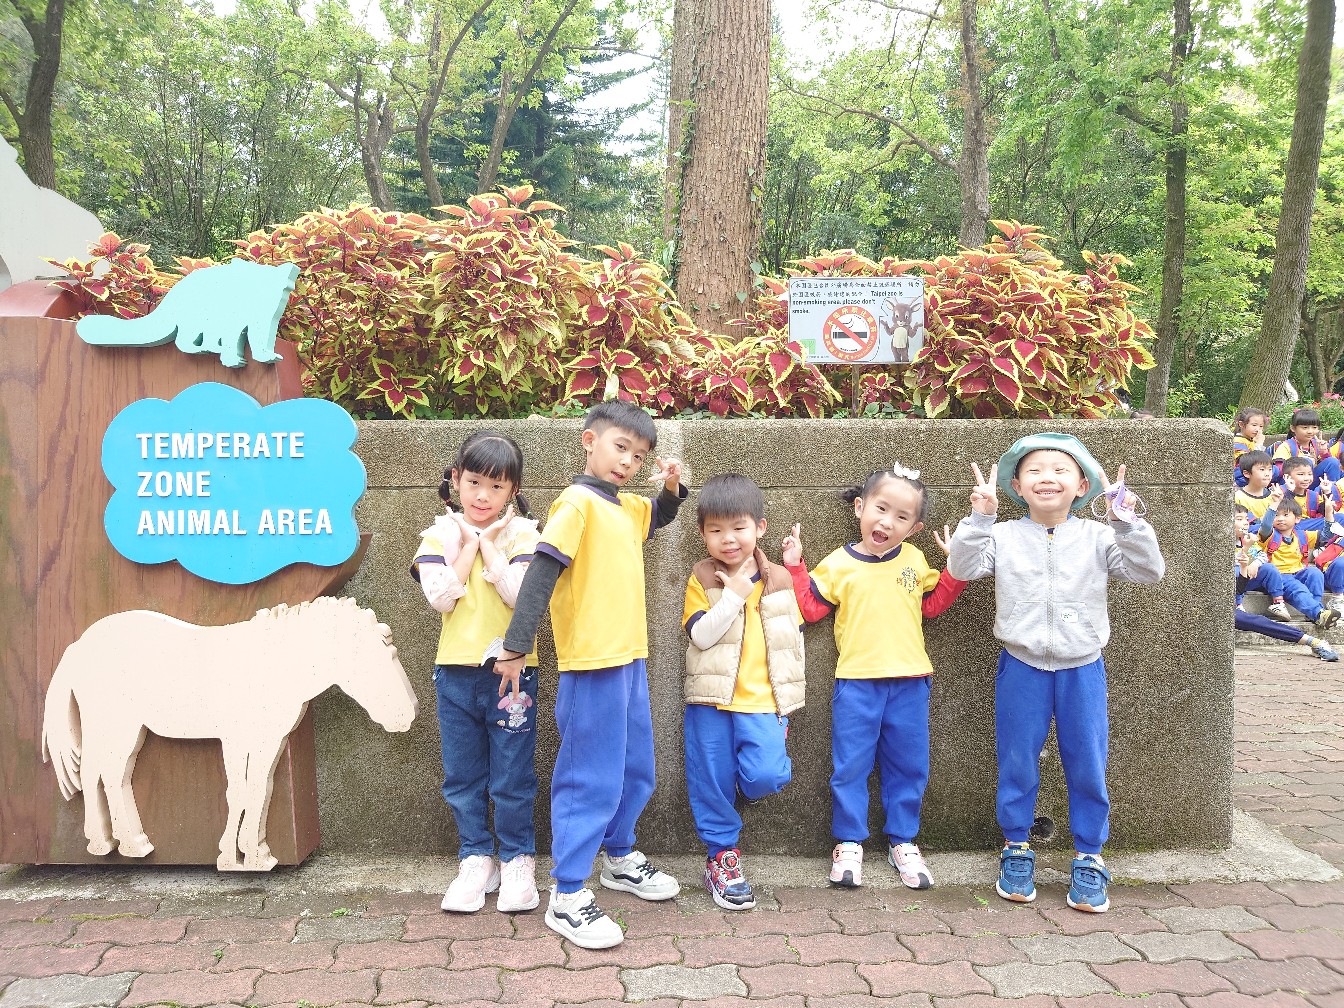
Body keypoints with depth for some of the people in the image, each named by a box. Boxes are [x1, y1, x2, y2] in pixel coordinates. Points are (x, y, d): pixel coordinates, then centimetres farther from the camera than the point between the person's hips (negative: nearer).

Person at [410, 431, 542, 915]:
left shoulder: (521, 533, -3)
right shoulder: (440, 534, 2)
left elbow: (523, 594, -17)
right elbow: (441, 596, -11)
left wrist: (490, 545, -13)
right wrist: (469, 545, -8)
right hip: (456, 672, 3)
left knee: (512, 778, 6)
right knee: (462, 777, 12)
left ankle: (517, 859, 23)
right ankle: (476, 859, 27)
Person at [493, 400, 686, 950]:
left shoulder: (629, 507, 12)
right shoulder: (577, 503, -13)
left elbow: (659, 517, 34)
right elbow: (540, 574, -20)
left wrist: (671, 486, 13)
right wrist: (515, 649, -25)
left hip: (630, 659, 9)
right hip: (591, 664, -9)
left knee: (635, 772, 20)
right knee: (589, 780, -2)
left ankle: (620, 858, 41)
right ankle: (567, 897, 10)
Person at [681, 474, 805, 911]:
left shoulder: (779, 580, 6)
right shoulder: (701, 579, 1)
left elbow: (794, 642, 11)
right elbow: (700, 635, -11)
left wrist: (788, 702, 10)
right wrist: (733, 595, -17)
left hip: (763, 701, 1)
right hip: (711, 700, 0)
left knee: (765, 776, -16)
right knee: (711, 780, 4)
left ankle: (744, 778, 18)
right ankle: (721, 854, 21)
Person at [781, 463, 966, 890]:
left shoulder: (915, 561, 6)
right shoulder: (839, 563, 0)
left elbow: (932, 603, 15)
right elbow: (811, 607, 1)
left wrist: (957, 570, 6)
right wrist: (795, 566, -5)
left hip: (909, 681, 2)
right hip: (857, 681, -2)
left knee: (908, 766, 11)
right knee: (850, 765, 4)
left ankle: (902, 841, 25)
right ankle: (848, 843, 17)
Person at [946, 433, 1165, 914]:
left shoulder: (1097, 537, -3)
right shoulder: (1004, 536, -4)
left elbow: (1149, 571, -10)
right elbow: (962, 568, -16)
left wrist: (1127, 523, -22)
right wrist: (979, 519, -25)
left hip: (1083, 669, 1)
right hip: (1022, 668, 0)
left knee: (1087, 766, 8)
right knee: (1017, 763, 10)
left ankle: (1089, 858, 24)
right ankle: (1016, 848, 28)